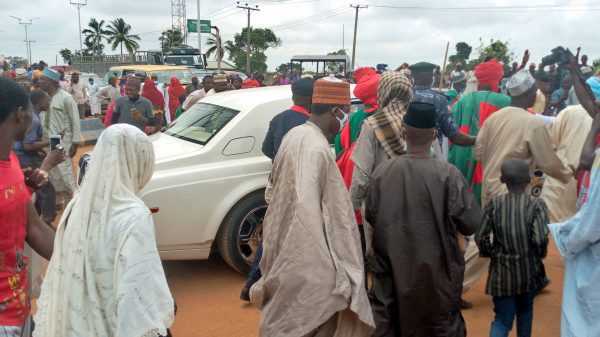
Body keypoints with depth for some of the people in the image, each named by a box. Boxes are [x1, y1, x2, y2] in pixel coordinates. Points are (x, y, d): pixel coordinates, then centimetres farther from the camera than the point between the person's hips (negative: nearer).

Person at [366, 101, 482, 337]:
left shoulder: (381, 172, -11)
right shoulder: (448, 175, -18)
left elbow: (370, 216, 2)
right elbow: (471, 224, -13)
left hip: (391, 270, 2)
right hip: (435, 271, -2)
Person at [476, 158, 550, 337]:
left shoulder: (493, 204, -7)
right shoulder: (536, 204, -11)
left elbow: (480, 237, -9)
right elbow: (540, 239, -20)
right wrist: (541, 253, 1)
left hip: (502, 270, 0)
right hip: (529, 269, 1)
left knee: (502, 319, 6)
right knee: (525, 309, 26)